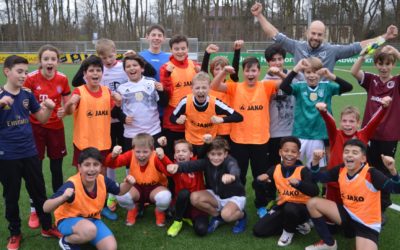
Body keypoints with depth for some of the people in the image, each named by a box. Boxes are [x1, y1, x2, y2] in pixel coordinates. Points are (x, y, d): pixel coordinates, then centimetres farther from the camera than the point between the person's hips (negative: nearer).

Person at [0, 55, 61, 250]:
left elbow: (42, 119, 8)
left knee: (39, 191, 14)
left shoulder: (27, 94, 1)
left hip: (29, 152, 4)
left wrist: (49, 108, -12)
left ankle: (47, 227, 31)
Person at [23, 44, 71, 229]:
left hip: (56, 128, 2)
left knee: (56, 168, 10)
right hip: (36, 128, -1)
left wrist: (64, 111, -17)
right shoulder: (31, 79, -12)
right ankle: (34, 210, 21)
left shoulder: (62, 79, -6)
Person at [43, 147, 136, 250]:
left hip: (92, 219, 5)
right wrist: (63, 197, -53)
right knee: (90, 230, -38)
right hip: (68, 220, -5)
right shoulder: (72, 185, -31)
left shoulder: (102, 180, -16)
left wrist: (127, 184, -18)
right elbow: (46, 208, -34)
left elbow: (119, 191, 5)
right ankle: (66, 241, -5)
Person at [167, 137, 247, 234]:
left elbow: (235, 169, -52)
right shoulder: (207, 161, -15)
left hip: (234, 196, -5)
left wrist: (232, 176, -78)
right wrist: (178, 166, -57)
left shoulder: (230, 161, -27)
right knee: (194, 197, -20)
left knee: (226, 215, -35)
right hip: (216, 195, 5)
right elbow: (192, 164, -34)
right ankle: (217, 216, 3)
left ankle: (241, 215, 2)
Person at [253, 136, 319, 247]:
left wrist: (299, 183, -46)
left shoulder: (303, 170, -15)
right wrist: (260, 180, -16)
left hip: (301, 208, -5)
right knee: (258, 230, -4)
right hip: (283, 207, 5)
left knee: (290, 208, -39)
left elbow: (315, 192, -29)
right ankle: (294, 224, 12)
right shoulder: (275, 170, -2)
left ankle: (289, 231, -3)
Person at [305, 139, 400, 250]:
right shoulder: (341, 170, -5)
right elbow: (318, 177, 5)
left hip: (368, 224, -6)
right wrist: (315, 161, -13)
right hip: (348, 214, 6)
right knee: (313, 203, -5)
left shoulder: (371, 174, -22)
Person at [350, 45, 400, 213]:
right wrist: (364, 54, -26)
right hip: (369, 134, 2)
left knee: (384, 174, 11)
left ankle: (381, 210, 26)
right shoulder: (371, 80, 1)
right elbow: (354, 72, -14)